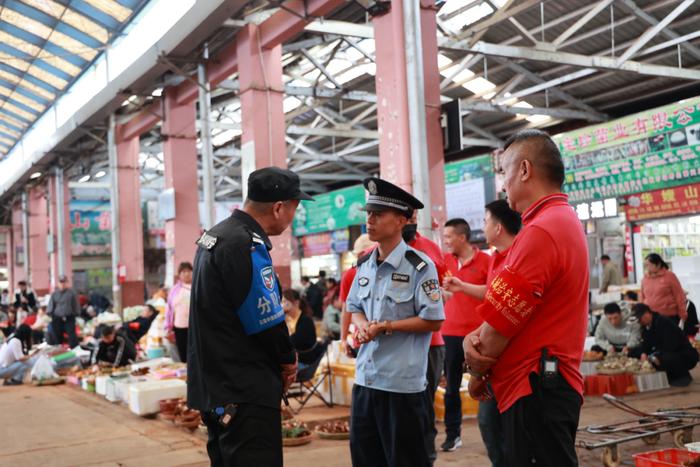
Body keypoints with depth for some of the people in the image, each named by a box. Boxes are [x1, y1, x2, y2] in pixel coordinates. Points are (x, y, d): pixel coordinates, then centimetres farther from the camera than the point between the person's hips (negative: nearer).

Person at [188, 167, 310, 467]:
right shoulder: (247, 245, -19)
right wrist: (288, 360, 0)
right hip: (245, 394, -10)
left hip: (213, 387, 10)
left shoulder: (215, 235, 12)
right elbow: (267, 321, -19)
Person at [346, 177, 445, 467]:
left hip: (404, 382, -7)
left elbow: (433, 321, -13)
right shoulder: (364, 266, 9)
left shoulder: (419, 266, -12)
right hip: (365, 378, 7)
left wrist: (385, 326, -16)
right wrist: (361, 325, -5)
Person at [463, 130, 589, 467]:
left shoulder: (540, 231, -19)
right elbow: (508, 310, 14)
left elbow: (500, 321, -15)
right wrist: (475, 337, -4)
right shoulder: (564, 221, 16)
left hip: (535, 391, -10)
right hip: (547, 385, 10)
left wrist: (477, 372, 2)